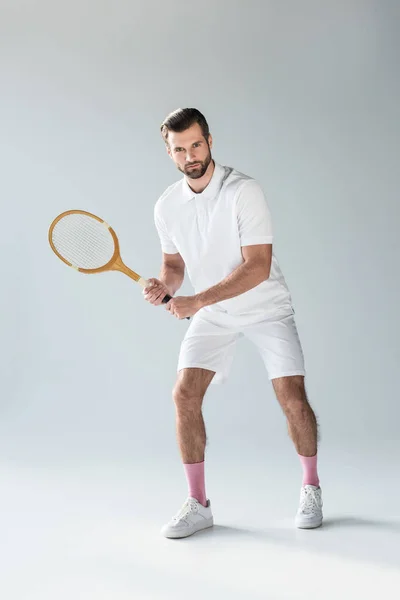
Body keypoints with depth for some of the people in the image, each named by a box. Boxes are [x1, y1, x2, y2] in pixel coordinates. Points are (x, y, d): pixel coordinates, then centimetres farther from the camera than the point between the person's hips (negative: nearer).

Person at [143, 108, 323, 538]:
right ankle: (197, 504, 4)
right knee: (184, 395, -10)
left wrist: (197, 300, -30)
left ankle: (310, 488, 16)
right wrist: (164, 285, -14)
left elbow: (257, 267, -26)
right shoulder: (166, 206, -4)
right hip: (211, 314, 4)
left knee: (293, 398, -11)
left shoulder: (243, 192, -21)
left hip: (265, 308, -4)